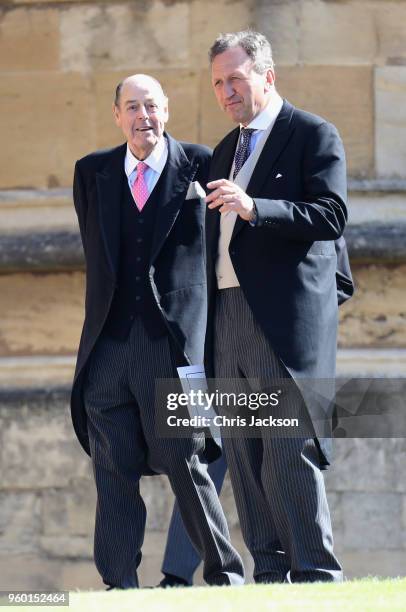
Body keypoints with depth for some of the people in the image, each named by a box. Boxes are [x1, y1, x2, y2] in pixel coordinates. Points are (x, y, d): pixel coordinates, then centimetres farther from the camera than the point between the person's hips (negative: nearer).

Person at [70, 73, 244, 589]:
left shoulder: (200, 167, 1)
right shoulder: (92, 173, 11)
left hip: (171, 339, -3)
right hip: (108, 342, 3)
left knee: (185, 464, -4)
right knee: (113, 469, 2)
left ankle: (225, 572, 6)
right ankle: (120, 585, 5)